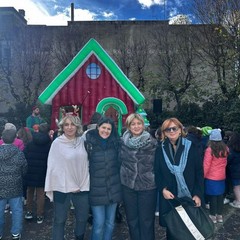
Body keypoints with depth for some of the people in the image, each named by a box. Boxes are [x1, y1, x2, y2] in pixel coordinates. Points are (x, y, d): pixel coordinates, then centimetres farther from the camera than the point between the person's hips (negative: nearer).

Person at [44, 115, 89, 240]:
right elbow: (53, 166, -8)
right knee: (59, 220, 8)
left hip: (82, 187, 4)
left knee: (82, 218, 17)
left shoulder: (82, 141, 3)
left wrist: (85, 183, 7)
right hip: (62, 187, -4)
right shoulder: (57, 143, -8)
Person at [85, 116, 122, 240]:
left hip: (113, 188, 4)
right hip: (97, 189, -3)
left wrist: (119, 179, 11)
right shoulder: (89, 142, -9)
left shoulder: (115, 142, 3)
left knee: (110, 222, 14)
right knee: (99, 223, 1)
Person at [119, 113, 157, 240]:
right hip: (128, 186, 2)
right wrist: (125, 174, 10)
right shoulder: (122, 142, 0)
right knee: (132, 219, 14)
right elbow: (119, 160, 12)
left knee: (147, 220, 8)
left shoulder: (152, 142, -5)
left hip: (148, 186, -2)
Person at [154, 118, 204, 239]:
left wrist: (198, 194, -8)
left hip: (189, 196, -1)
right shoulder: (160, 149, 3)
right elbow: (157, 173, 4)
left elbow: (199, 172, -2)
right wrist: (163, 189, -10)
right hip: (169, 196, 1)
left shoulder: (191, 147, -1)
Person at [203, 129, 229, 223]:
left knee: (213, 197, 5)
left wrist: (202, 176, -6)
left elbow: (206, 165, -15)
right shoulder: (225, 149, -2)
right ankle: (220, 216, 25)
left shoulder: (210, 150, -18)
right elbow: (225, 163, 12)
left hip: (211, 178, -5)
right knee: (220, 196, 14)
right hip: (222, 177, 5)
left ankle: (213, 216, 15)